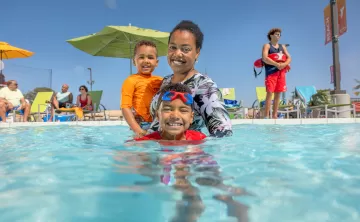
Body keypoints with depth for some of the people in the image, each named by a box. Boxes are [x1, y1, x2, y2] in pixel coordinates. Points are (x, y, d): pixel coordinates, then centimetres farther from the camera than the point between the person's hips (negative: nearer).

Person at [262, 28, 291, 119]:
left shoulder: (282, 46, 20)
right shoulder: (267, 46, 4)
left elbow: (289, 58, 12)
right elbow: (265, 58, -12)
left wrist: (283, 64, -10)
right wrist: (277, 64, -17)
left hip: (281, 72, 6)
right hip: (271, 72, -6)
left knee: (278, 94, 4)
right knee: (269, 93, -11)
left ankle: (275, 115, 9)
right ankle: (267, 116, -11)